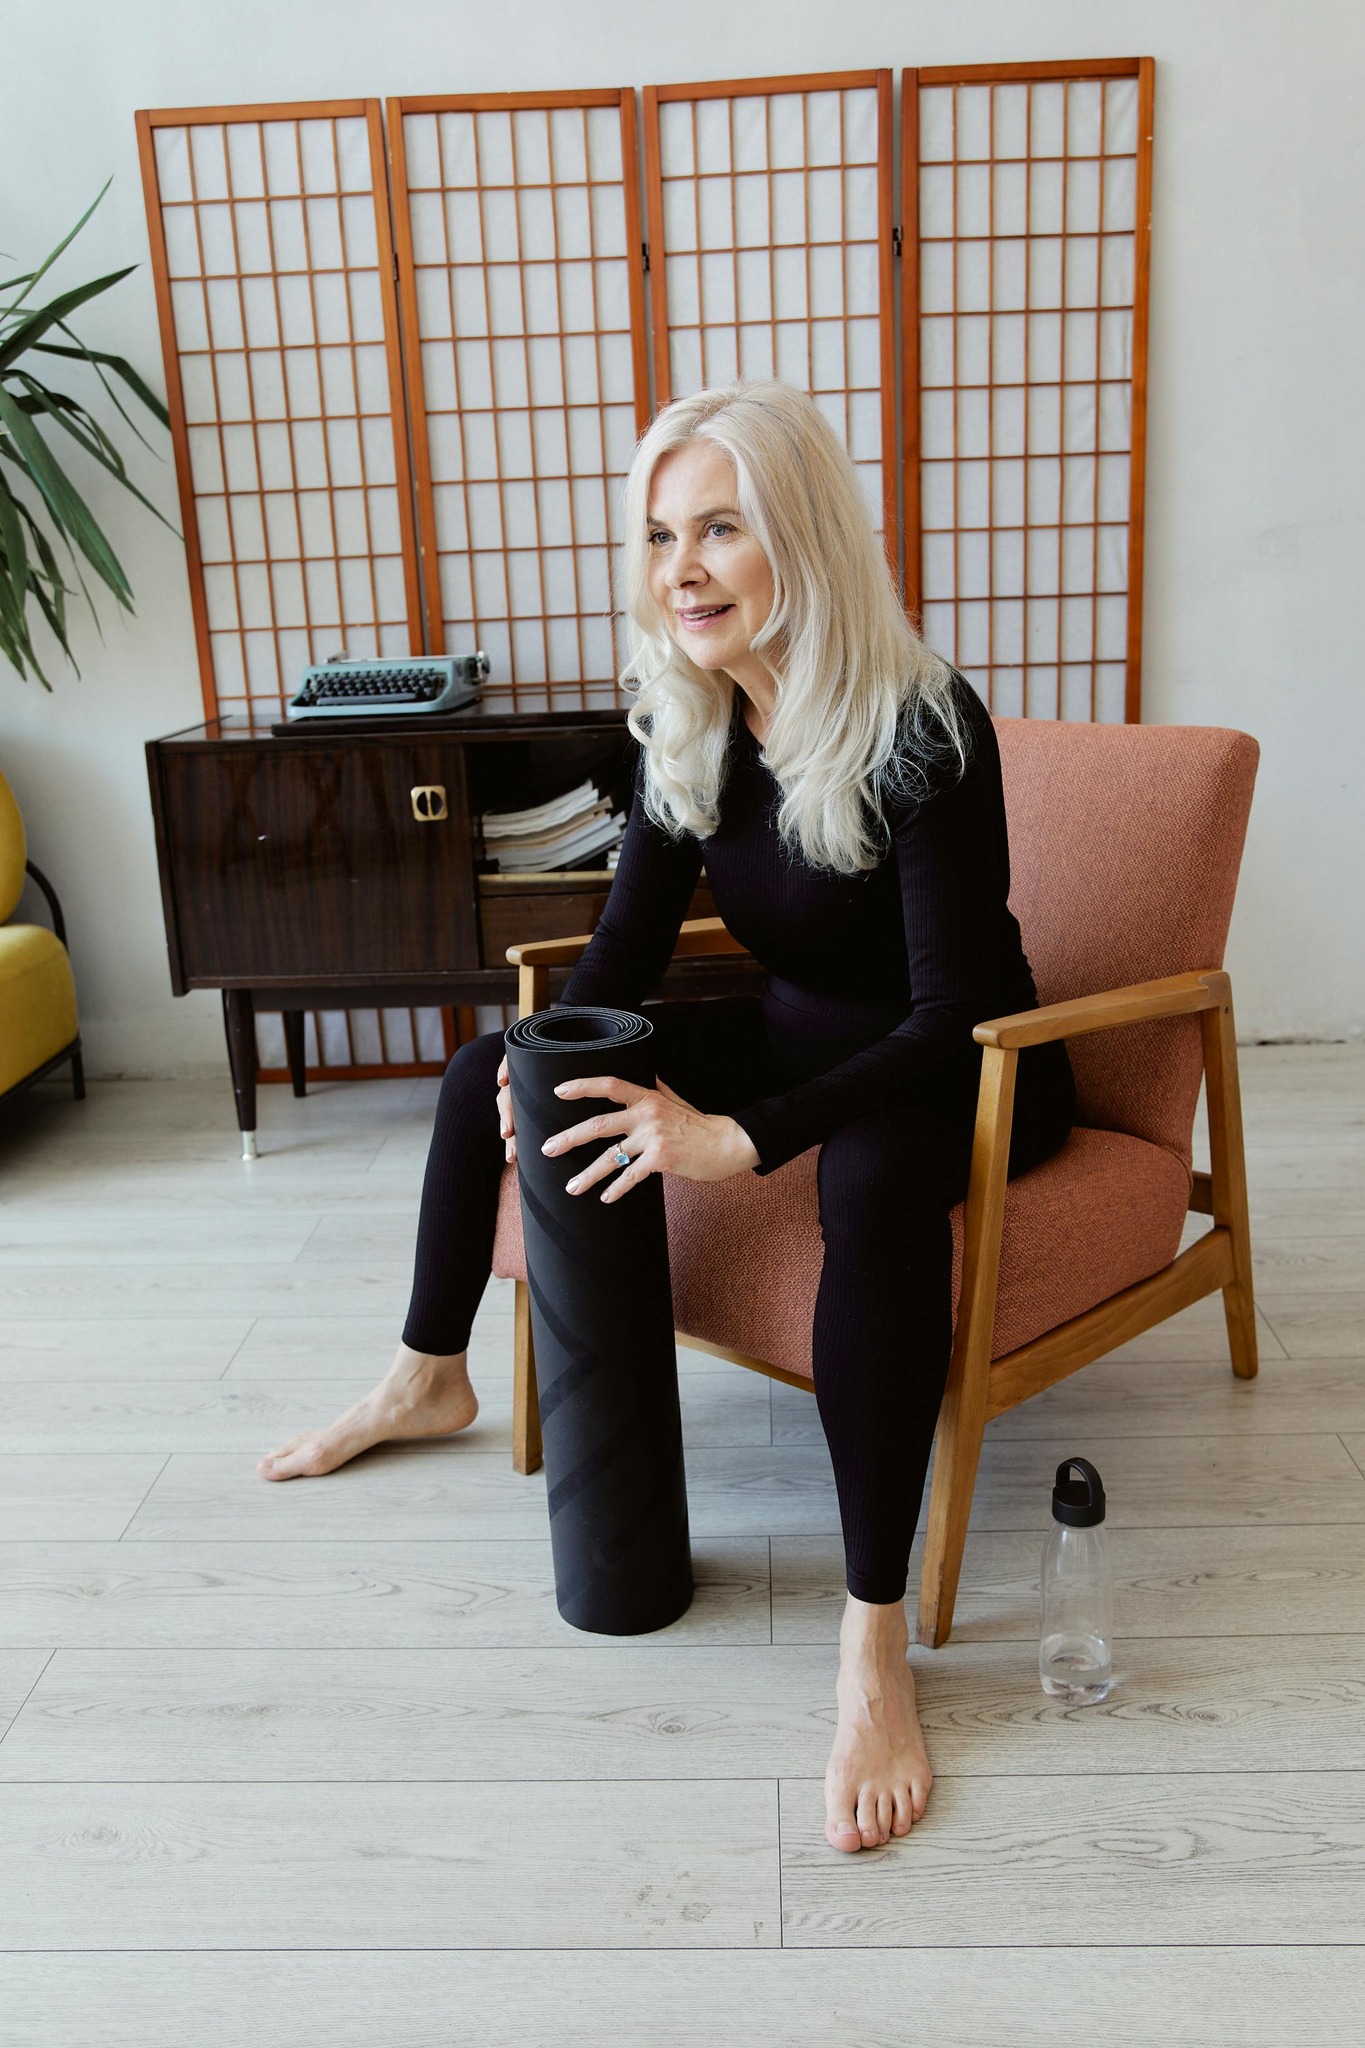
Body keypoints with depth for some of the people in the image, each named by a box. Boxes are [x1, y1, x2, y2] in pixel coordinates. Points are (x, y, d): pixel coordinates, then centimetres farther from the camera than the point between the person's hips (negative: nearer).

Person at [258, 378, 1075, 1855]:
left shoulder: (923, 731, -27)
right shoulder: (686, 726, -6)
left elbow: (956, 1016, -30)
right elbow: (630, 941, 0)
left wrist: (737, 1138, -39)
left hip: (963, 1073, -7)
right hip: (794, 1034, 7)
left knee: (875, 1180, -43)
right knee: (490, 1073, 7)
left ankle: (875, 1646, -35)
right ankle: (427, 1384, 27)